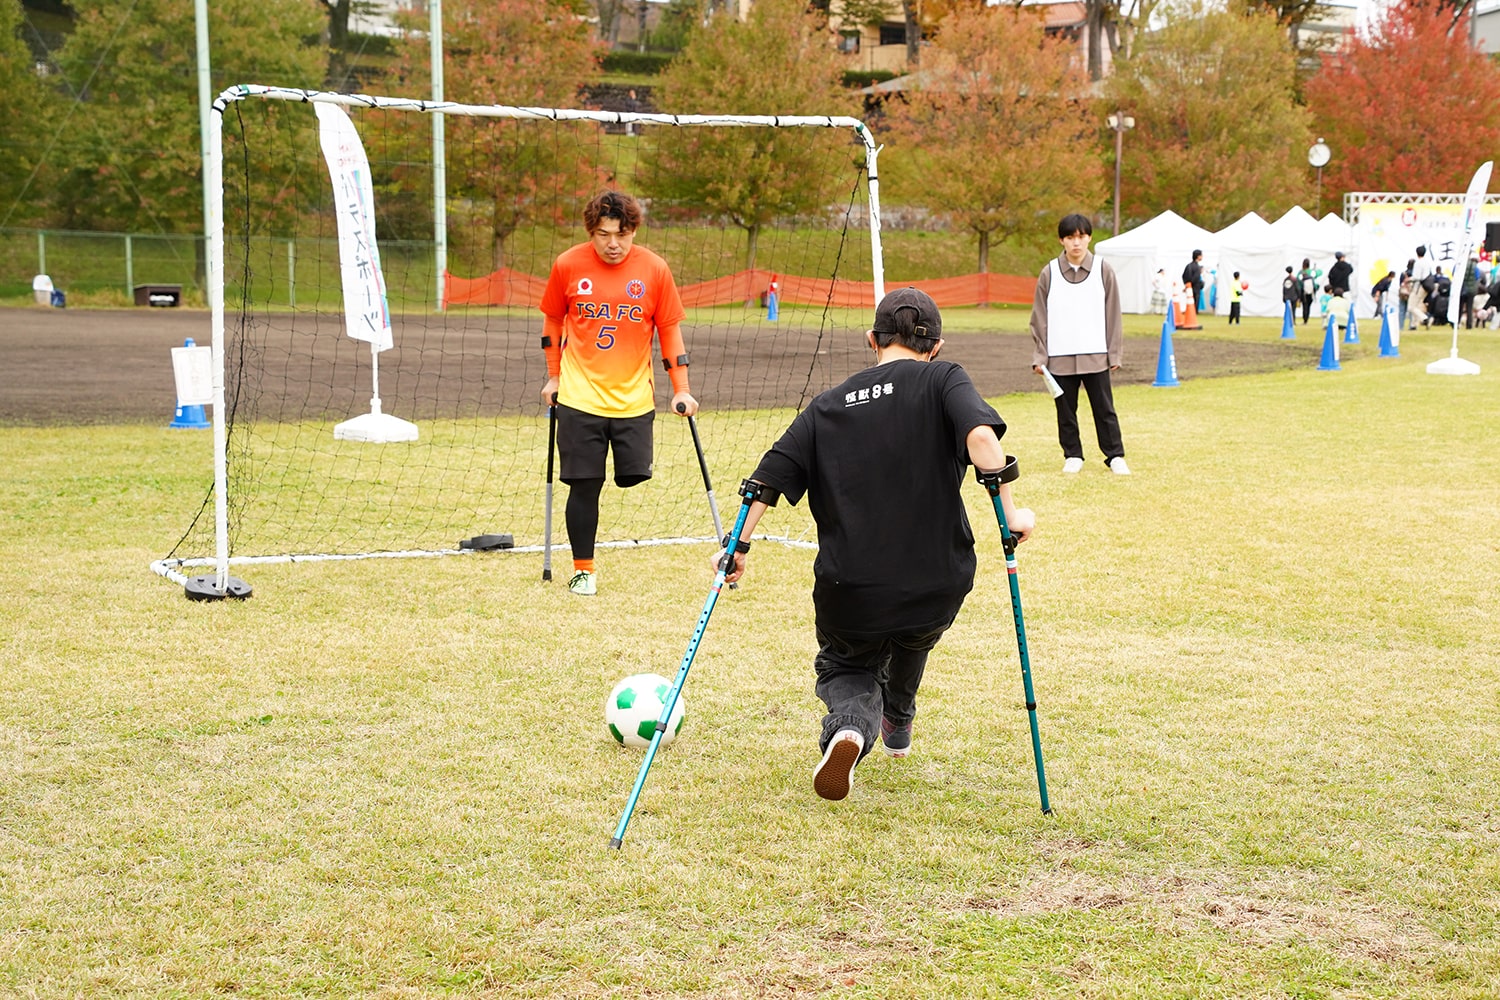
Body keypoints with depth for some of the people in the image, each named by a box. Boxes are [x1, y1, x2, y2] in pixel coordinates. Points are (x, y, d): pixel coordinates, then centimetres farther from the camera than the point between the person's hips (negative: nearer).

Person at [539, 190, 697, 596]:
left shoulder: (654, 269, -3)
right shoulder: (568, 265, -2)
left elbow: (669, 330, 5)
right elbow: (552, 321, 12)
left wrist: (681, 391, 2)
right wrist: (554, 377, 12)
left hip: (634, 398, 0)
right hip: (579, 398, 0)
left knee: (634, 478, -4)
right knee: (584, 486, 1)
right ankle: (583, 569, 15)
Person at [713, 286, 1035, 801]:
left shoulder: (828, 405, 7)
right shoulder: (943, 380, -1)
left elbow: (770, 475, 3)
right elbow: (981, 436, -21)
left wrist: (739, 546, 13)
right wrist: (1009, 512, -16)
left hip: (848, 594, 1)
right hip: (936, 592, 0)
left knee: (844, 666, 27)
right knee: (912, 636, 34)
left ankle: (850, 724, -6)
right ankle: (897, 725, 54)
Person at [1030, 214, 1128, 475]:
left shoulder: (1103, 271, 1)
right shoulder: (1049, 273, 2)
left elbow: (1113, 316, 4)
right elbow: (1039, 318, 4)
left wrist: (1115, 353, 1)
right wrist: (1039, 356, -1)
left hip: (1095, 355, -1)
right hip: (1060, 356, 1)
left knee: (1104, 409, 2)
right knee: (1066, 410, 7)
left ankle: (1115, 456, 9)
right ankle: (1073, 456, 18)